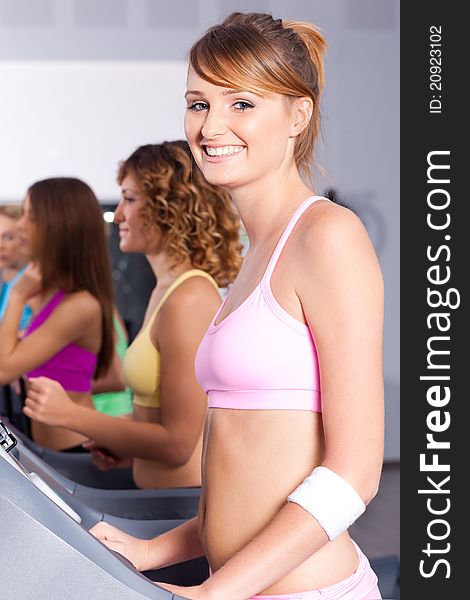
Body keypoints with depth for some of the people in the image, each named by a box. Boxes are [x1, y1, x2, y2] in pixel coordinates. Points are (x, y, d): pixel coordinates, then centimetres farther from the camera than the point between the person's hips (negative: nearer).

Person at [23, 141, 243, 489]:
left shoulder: (188, 299, -16)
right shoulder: (166, 291, 12)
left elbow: (176, 444, -17)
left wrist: (69, 414, -14)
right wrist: (128, 447, 6)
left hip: (185, 506, -8)